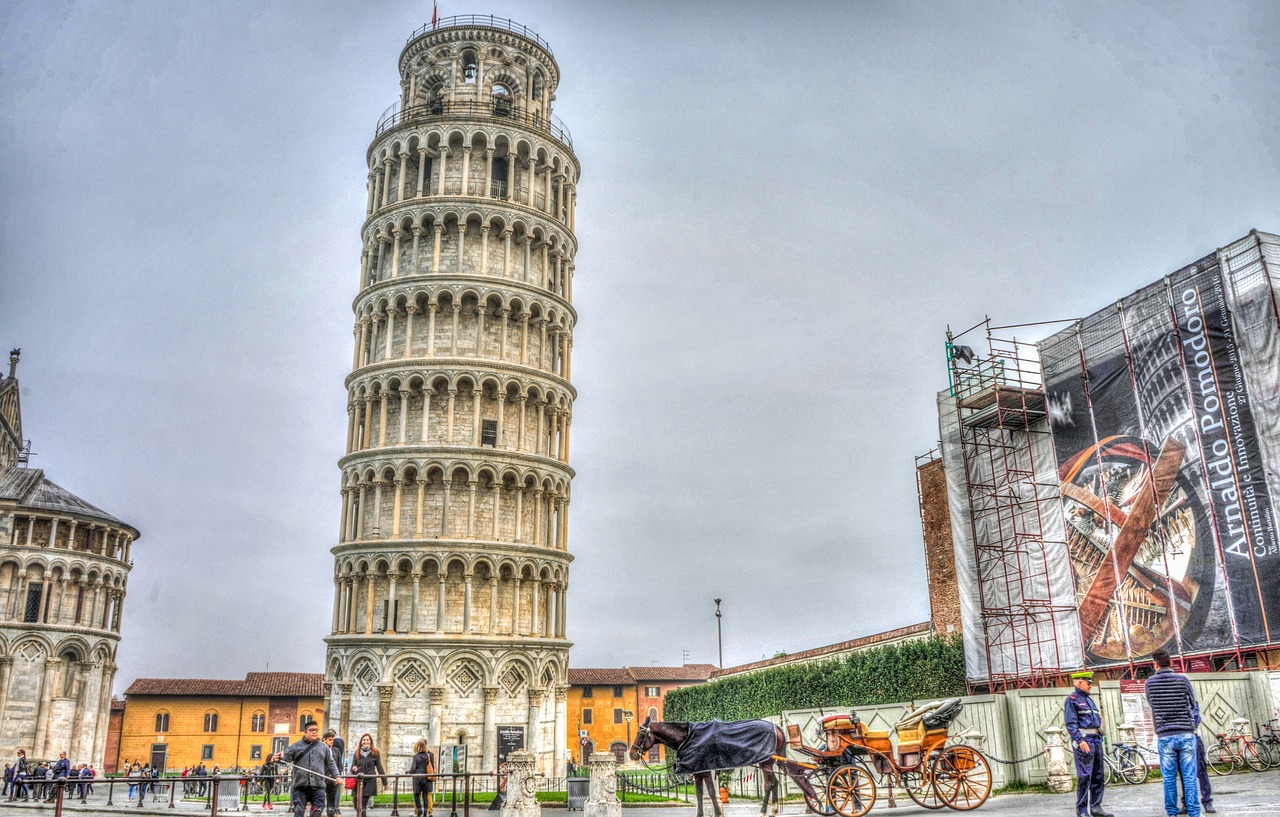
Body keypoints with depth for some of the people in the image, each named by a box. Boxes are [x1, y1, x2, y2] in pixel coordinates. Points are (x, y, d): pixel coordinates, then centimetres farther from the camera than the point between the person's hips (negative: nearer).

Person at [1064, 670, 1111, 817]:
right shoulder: (1072, 700, -7)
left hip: (1096, 740, 9)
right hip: (1084, 741, -9)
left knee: (1099, 776, 10)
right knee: (1084, 777, -9)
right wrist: (1080, 741, -23)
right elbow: (1071, 724, -16)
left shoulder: (1089, 699, 20)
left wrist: (1099, 740, 18)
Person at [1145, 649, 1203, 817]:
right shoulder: (1182, 680, -2)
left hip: (1165, 736, 0)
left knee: (1169, 777, 7)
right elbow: (1193, 705, 11)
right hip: (1186, 734, 0)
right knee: (1189, 776, 3)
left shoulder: (1150, 682, 0)